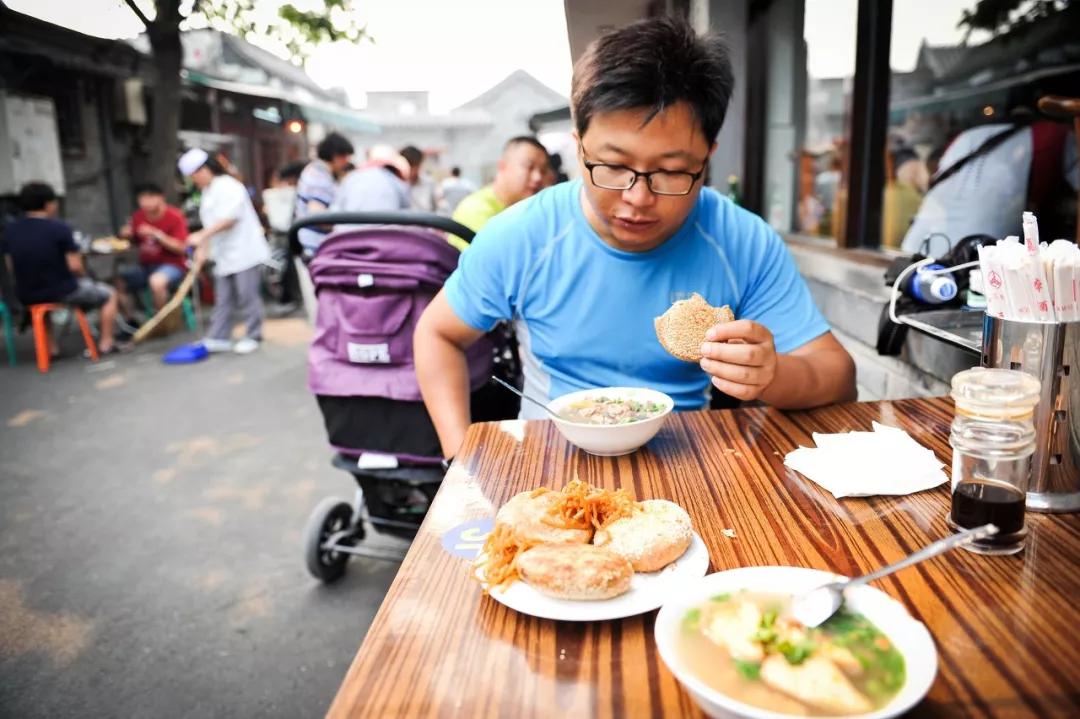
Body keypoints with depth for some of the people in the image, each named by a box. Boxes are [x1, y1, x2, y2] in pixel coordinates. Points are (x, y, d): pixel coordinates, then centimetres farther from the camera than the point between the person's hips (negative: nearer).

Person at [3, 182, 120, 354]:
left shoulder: (9, 230, 1)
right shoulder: (59, 228, -14)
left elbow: (12, 267, 5)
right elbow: (74, 267, -17)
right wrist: (83, 277, 4)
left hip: (26, 296, 5)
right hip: (62, 291, -5)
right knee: (109, 294, 19)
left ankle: (51, 348, 35)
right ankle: (106, 343, 17)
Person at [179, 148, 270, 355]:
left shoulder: (227, 186, -13)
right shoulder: (207, 192, 16)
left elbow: (229, 218, -22)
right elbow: (212, 224, 18)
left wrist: (202, 235, -24)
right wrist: (203, 247, 9)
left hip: (243, 251, -9)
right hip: (224, 254, 9)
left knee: (247, 295, -3)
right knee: (222, 298, 9)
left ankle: (253, 337, 7)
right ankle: (218, 338, 13)